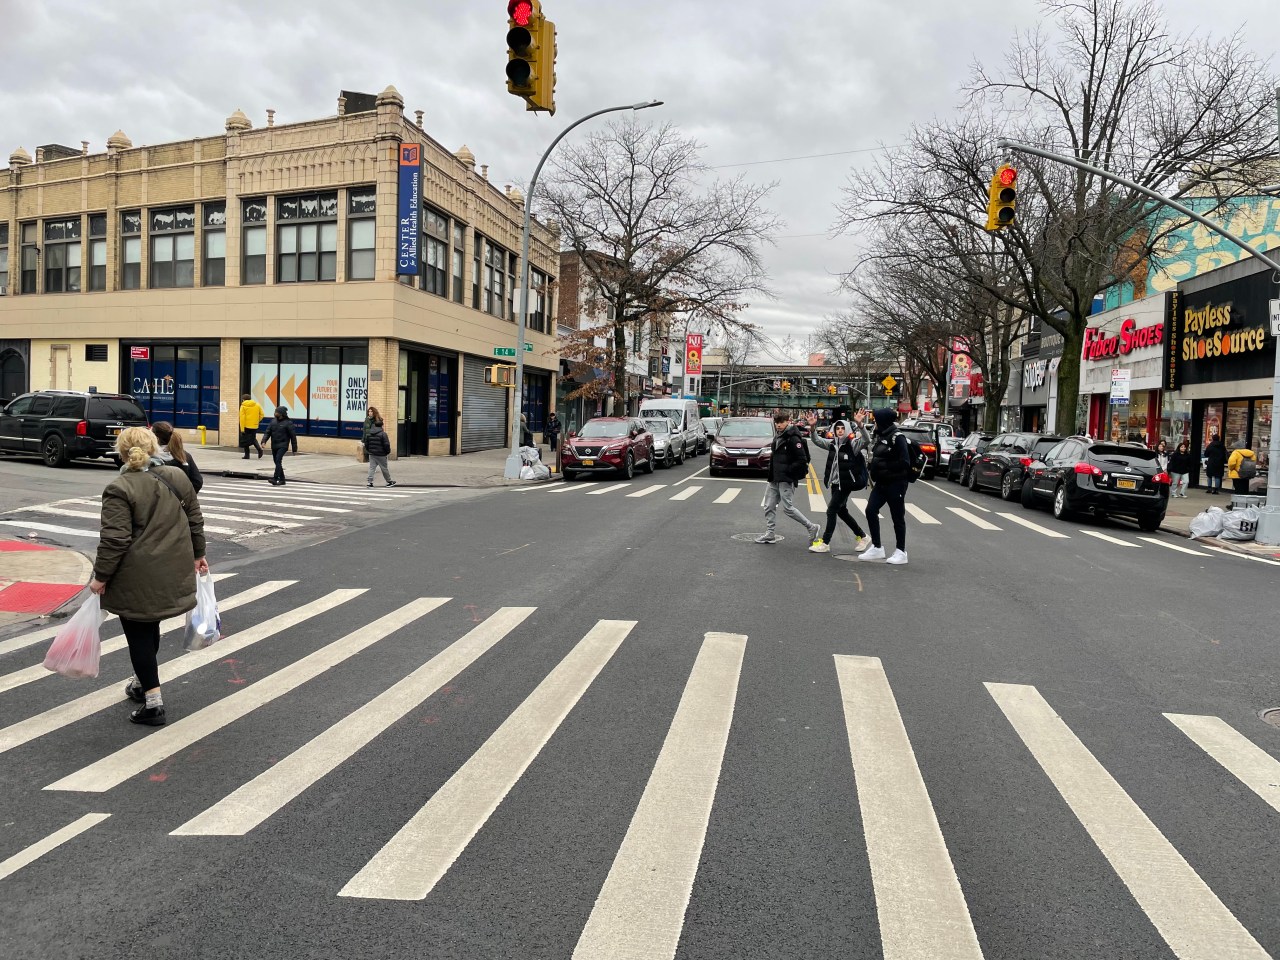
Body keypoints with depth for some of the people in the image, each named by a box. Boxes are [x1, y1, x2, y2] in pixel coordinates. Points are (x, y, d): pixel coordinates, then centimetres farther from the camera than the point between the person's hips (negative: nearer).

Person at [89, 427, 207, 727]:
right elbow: (195, 521, 8)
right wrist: (197, 554, 18)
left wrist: (101, 576, -8)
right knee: (150, 629, 22)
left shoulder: (119, 489, -14)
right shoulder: (177, 477, 3)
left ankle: (153, 702, 4)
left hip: (137, 579, -6)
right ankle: (142, 682, 38)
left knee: (139, 636, 4)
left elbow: (114, 539, -17)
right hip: (172, 573, 6)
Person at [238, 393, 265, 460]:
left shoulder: (243, 406, -7)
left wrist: (242, 428, -12)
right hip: (255, 426, 4)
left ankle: (247, 455, 10)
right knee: (253, 439, 19)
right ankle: (259, 449, -6)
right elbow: (262, 415, 5)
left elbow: (242, 418, -12)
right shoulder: (257, 405, 4)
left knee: (245, 441, 9)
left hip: (246, 426, -4)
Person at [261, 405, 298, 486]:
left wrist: (294, 449, -4)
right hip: (274, 445, 6)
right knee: (277, 462, 10)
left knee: (278, 460, -19)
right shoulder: (273, 421, 9)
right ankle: (282, 480, 19)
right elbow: (267, 432, 7)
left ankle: (275, 479, -23)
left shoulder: (288, 423, -6)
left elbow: (293, 436, -4)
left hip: (282, 445, -6)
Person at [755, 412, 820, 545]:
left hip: (787, 479, -9)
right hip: (774, 479, 9)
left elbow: (802, 460, -18)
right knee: (769, 507, 8)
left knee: (787, 508, -7)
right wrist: (772, 472, 11)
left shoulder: (793, 439, -14)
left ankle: (812, 527, 7)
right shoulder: (778, 437, 13)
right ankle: (770, 534, 15)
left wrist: (788, 471, -15)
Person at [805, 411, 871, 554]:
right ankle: (862, 536, 33)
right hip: (835, 483, 8)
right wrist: (812, 427, -12)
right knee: (841, 511, 17)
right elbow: (817, 440, 7)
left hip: (846, 484, -8)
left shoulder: (853, 444, -12)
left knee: (831, 510, -8)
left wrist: (859, 425, -42)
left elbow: (867, 441, -27)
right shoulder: (832, 443, 6)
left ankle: (825, 543, 0)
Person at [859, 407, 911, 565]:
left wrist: (884, 466, -19)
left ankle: (901, 552, 15)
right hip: (881, 483, 8)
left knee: (898, 517, 3)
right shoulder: (881, 435, 9)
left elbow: (904, 463, -19)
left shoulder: (897, 437, -15)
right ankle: (876, 548, 14)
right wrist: (874, 472, 3)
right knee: (871, 511, 2)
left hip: (896, 484, -8)